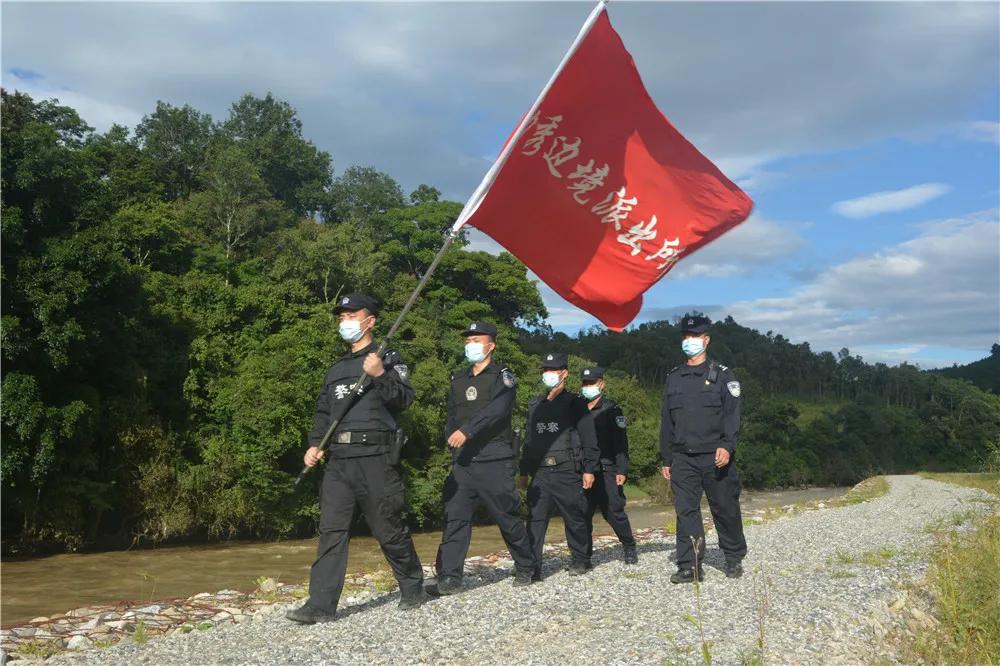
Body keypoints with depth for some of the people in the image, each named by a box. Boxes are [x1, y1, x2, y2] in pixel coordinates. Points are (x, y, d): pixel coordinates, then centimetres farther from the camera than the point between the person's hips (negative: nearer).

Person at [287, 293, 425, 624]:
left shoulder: (388, 358, 2)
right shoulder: (336, 369, 22)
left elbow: (404, 399, -9)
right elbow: (324, 411, 22)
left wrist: (380, 375, -23)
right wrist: (315, 444, 8)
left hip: (375, 458, -5)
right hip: (338, 459, 6)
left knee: (389, 529, 2)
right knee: (331, 530, -1)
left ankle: (413, 589, 22)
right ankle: (321, 605, 0)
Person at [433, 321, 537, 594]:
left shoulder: (502, 377, -2)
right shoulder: (458, 380, 16)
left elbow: (496, 410, -19)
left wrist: (467, 430, -29)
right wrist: (452, 438, 7)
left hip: (495, 461, -4)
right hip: (462, 462, 5)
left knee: (508, 517, 3)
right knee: (455, 517, -4)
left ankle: (525, 568, 21)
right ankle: (449, 577, -2)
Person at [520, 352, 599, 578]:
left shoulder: (575, 404, 1)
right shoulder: (535, 405, 16)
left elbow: (589, 439, -2)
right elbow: (529, 440, 19)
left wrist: (589, 469, -7)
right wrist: (524, 471, 15)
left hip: (567, 472, -3)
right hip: (540, 473, 4)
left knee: (575, 518, 7)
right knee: (535, 518, -6)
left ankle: (581, 559, 25)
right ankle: (532, 566, -4)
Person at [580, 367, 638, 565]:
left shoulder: (611, 410, 0)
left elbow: (621, 443, -5)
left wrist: (622, 470, -12)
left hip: (606, 471, -4)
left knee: (614, 511, -3)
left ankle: (629, 547, 15)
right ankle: (584, 554, 14)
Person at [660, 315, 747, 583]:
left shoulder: (721, 375, 1)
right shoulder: (673, 378, 13)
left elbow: (732, 415, -5)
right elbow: (667, 422, 15)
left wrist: (727, 446, -19)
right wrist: (666, 459, 12)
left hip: (715, 457, -3)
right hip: (682, 458, 3)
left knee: (725, 509, 7)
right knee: (686, 511, -1)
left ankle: (734, 559, 25)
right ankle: (689, 566, 4)